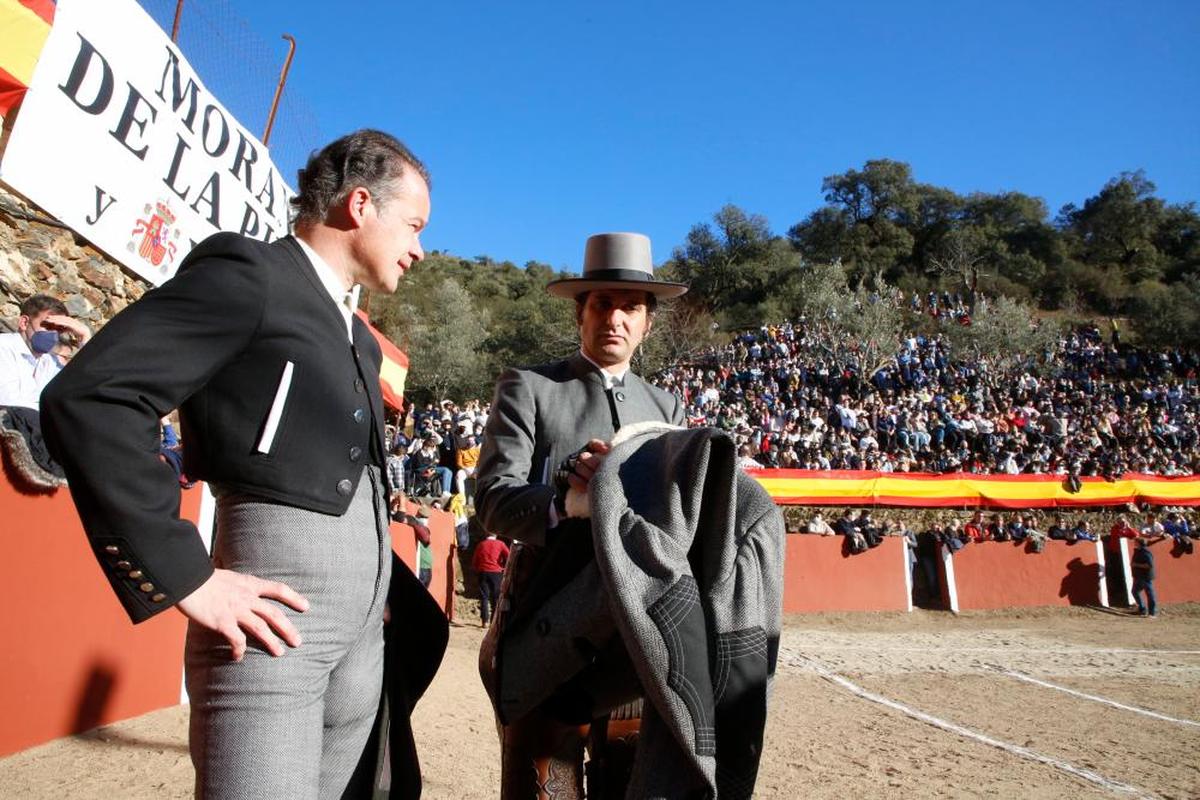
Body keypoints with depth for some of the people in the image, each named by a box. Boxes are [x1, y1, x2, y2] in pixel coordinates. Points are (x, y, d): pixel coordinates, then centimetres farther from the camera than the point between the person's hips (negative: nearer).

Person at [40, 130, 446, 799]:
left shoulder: (357, 336, 18)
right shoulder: (248, 273, -8)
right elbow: (87, 398, -19)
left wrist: (392, 592, 12)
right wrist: (186, 579, -20)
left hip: (365, 622, 8)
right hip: (277, 617, -8)